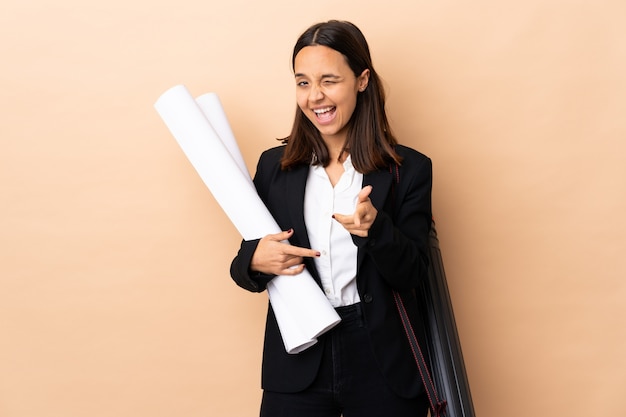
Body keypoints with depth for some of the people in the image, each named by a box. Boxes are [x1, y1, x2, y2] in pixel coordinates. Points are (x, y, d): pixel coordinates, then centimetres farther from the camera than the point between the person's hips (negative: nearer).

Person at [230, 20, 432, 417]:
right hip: (297, 365, 2)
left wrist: (375, 228, -26)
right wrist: (255, 261, -16)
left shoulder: (409, 169, -4)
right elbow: (245, 267, 7)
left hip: (384, 368, -1)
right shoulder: (274, 166, 2)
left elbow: (411, 276, -7)